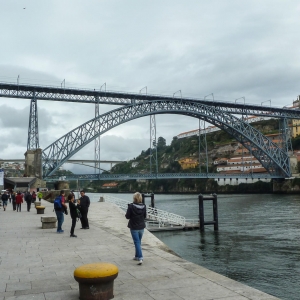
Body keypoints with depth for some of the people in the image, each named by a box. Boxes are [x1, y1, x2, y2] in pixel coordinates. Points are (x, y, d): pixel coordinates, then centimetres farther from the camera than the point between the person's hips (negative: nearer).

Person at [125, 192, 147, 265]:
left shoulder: (131, 206, -18)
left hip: (134, 227, -4)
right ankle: (137, 256, 32)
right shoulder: (143, 206, -4)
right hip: (141, 227, 5)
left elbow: (127, 216, -13)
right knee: (139, 242, 19)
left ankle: (140, 258, -14)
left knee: (137, 242, -3)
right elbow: (145, 216, 5)